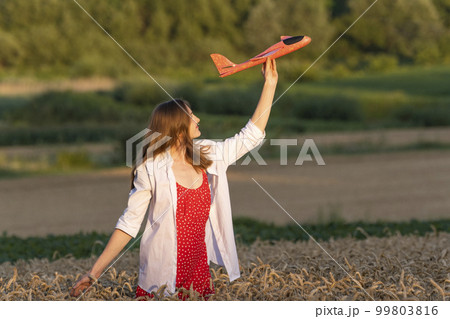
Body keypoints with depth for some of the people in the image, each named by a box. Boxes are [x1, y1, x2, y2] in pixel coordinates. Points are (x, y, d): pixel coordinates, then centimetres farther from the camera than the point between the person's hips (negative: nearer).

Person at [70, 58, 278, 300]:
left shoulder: (209, 157, 6)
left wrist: (270, 84, 9)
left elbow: (250, 136, 11)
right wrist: (94, 273, -11)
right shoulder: (151, 170, -8)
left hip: (198, 274, 5)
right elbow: (129, 223, -6)